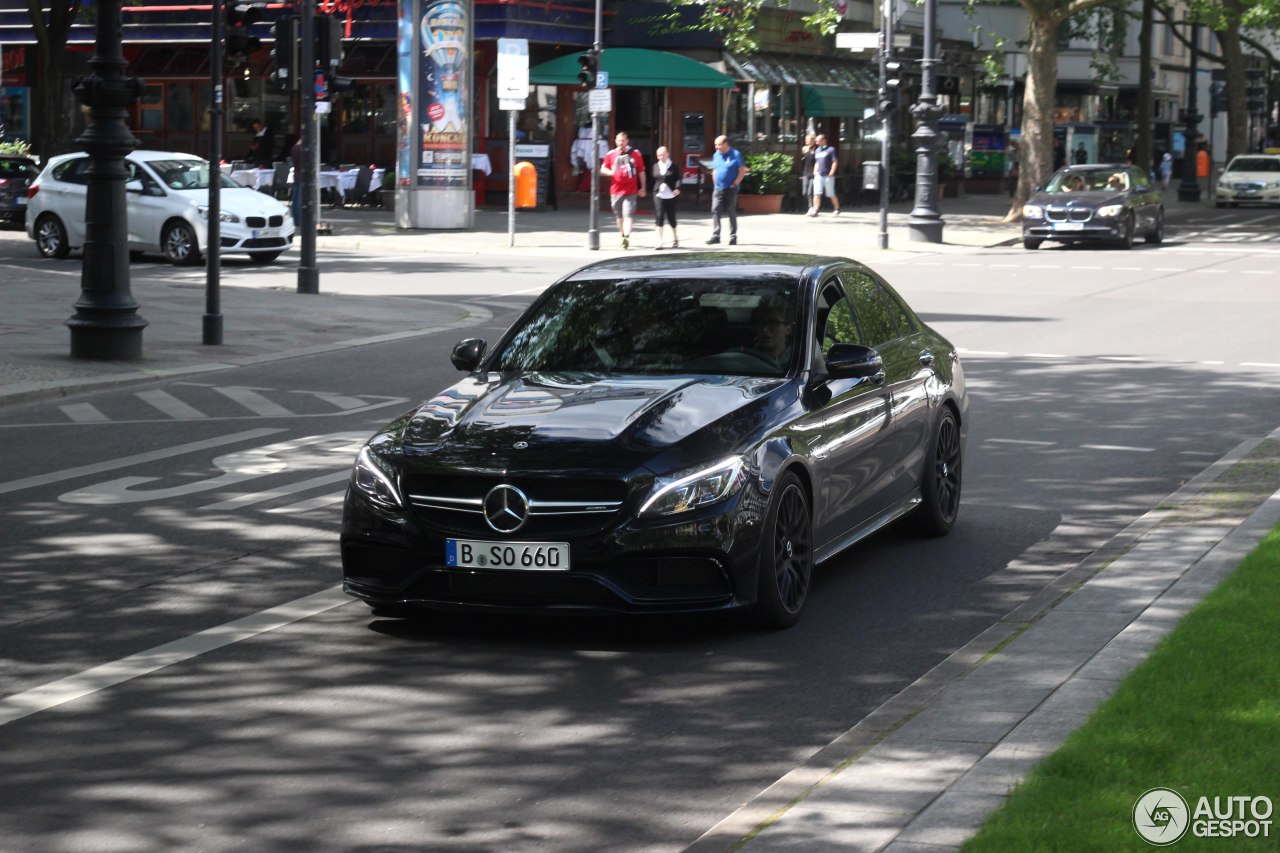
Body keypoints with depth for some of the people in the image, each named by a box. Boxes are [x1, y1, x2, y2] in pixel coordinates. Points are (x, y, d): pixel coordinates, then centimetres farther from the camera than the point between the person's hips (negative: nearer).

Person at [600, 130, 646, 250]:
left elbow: (641, 172, 7)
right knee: (619, 216, 13)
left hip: (630, 191, -3)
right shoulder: (611, 155, 5)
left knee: (628, 215, -15)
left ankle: (627, 237, -25)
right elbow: (603, 169, 10)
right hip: (615, 190, 3)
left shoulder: (635, 154, 1)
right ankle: (622, 236, 29)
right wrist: (610, 172, -13)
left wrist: (642, 188, 5)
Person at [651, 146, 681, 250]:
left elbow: (678, 178, -5)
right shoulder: (656, 166, 9)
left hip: (670, 195, -1)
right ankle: (659, 242, -9)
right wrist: (653, 192, 8)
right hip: (659, 195, 1)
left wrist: (677, 188, -21)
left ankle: (675, 239, 29)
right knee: (660, 217, -9)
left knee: (671, 218, 8)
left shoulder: (673, 167, 1)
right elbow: (654, 179, 12)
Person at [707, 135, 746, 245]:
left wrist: (734, 184, -12)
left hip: (731, 189, -4)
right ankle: (715, 236, -8)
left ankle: (733, 237, 11)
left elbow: (742, 170, -7)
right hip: (718, 189, 4)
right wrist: (715, 182, 8)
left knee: (732, 213, 3)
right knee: (715, 211, -8)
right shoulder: (716, 155, 10)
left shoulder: (735, 154, -6)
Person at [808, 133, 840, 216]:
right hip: (818, 175, 5)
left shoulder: (830, 150, -5)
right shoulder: (817, 150, 15)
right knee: (817, 193, -9)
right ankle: (815, 210, -14)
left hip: (828, 176, -5)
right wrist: (815, 171, 9)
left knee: (831, 194, 5)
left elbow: (835, 162, -8)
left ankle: (837, 210, 22)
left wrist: (831, 172, -15)